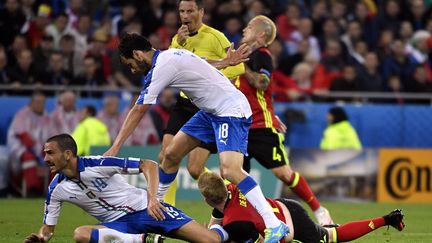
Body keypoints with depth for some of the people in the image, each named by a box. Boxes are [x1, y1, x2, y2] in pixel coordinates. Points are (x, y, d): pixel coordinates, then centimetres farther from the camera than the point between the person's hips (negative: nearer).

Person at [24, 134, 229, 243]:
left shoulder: (97, 164, -17)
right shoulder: (57, 189, -1)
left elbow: (149, 165, -16)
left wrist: (152, 198, -31)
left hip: (145, 209, -4)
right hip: (117, 224, 4)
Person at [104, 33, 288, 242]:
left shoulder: (162, 67, -17)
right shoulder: (169, 56, 9)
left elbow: (138, 112, -15)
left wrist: (115, 148, -12)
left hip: (232, 110, -11)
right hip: (211, 111, 11)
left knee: (230, 170, -26)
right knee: (171, 154, 10)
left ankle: (274, 226, -29)